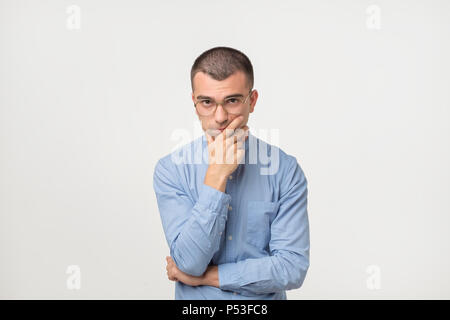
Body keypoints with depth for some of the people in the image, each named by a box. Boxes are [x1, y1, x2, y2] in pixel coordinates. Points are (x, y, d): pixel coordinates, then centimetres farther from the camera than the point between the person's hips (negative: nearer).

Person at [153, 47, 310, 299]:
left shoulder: (286, 170, -6)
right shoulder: (171, 170, -6)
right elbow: (189, 262, -14)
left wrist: (205, 276, -10)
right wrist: (217, 175, -18)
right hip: (195, 308, 1)